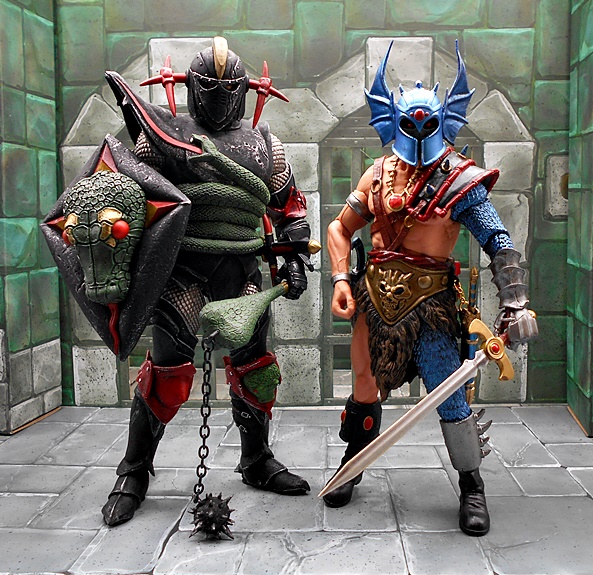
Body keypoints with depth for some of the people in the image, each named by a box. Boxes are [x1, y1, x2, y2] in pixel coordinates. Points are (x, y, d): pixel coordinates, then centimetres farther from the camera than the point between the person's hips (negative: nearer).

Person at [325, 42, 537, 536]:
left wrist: (514, 305, -17)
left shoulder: (460, 180, -5)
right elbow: (341, 228, 14)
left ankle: (472, 488, 13)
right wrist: (341, 280, 0)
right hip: (376, 297, 4)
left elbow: (500, 245, -9)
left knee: (448, 395, -7)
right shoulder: (379, 175, 7)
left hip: (430, 301, -3)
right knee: (366, 388, 13)